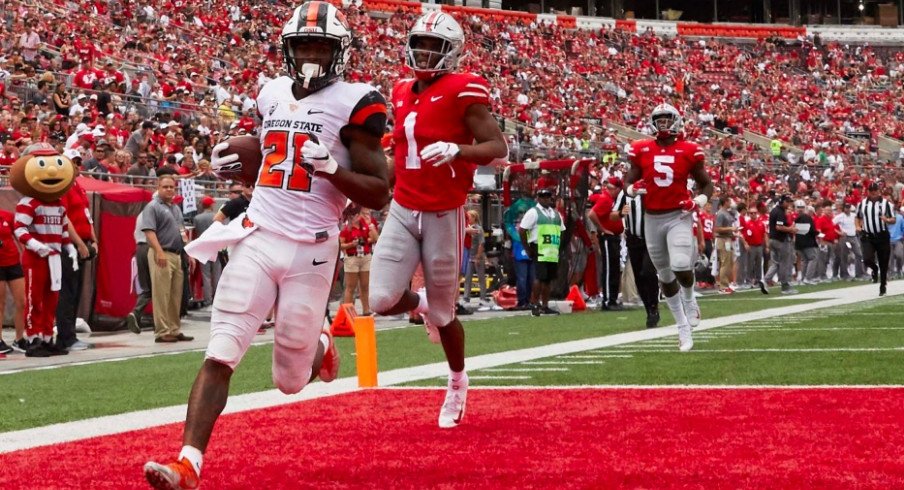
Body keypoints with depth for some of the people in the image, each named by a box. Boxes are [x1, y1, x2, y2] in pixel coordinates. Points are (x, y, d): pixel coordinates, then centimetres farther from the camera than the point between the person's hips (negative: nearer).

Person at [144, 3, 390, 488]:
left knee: (289, 380, 7)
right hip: (257, 239, 4)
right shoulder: (273, 94, 11)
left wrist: (332, 168, -23)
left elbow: (378, 194, -7)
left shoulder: (354, 103, -6)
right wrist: (232, 157, 9)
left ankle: (319, 347, 42)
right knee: (220, 355, -11)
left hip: (310, 250, -4)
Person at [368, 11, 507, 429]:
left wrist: (455, 150, -32)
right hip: (403, 211, 5)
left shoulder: (462, 91, -13)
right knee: (383, 301, -10)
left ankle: (458, 383, 32)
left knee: (443, 315, 5)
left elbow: (498, 149, -16)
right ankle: (422, 302, 26)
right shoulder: (403, 94, 7)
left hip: (444, 215, -5)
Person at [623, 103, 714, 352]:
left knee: (680, 266, -23)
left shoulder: (688, 151, -2)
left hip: (678, 217, -3)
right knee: (665, 276, 9)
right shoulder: (642, 151, 3)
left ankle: (689, 300, 13)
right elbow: (628, 184, 11)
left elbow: (706, 184, 8)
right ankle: (684, 329, 22)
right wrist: (634, 188, -12)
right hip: (652, 218, 3)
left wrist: (698, 202, -11)